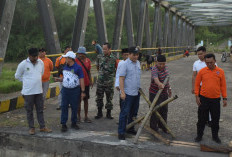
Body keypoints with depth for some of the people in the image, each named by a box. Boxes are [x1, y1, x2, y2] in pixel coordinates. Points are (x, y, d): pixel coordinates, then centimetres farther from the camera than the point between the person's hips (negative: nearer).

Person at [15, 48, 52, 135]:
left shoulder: (41, 62, 2)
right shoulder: (23, 64, -9)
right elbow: (17, 76, 3)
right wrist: (27, 81, 5)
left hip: (39, 91, 4)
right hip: (28, 92, -4)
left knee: (40, 110, 10)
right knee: (29, 111, 6)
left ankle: (42, 127, 19)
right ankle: (31, 128, 18)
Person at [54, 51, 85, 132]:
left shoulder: (78, 67, -8)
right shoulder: (65, 67, 10)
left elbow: (81, 80, -9)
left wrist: (83, 91, -12)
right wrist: (59, 79, -2)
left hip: (75, 90, -4)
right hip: (65, 89, 4)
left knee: (74, 107, 6)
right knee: (64, 107, 2)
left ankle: (74, 123, 22)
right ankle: (63, 124, 9)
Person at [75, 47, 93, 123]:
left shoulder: (88, 60, 6)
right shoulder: (75, 61, -6)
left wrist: (90, 81, 9)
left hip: (86, 83, 4)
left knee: (86, 100, 9)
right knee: (78, 100, 4)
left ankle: (86, 117, 17)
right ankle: (79, 116, 16)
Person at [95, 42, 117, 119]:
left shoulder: (114, 58, -8)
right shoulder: (100, 57, 1)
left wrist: (112, 73, 6)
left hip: (109, 81, -2)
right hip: (100, 80, 3)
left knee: (109, 98, 7)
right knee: (99, 97, 9)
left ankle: (108, 114, 20)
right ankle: (99, 113, 23)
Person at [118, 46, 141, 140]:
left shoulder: (138, 63, 11)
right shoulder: (125, 64, -11)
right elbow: (121, 79, -15)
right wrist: (122, 92, -20)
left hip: (136, 93, 7)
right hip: (128, 93, -7)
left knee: (133, 113, 15)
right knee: (124, 113, -4)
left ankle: (130, 129, 29)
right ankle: (121, 132, 3)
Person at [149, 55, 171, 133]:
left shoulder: (166, 67, 2)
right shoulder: (154, 70, -25)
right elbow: (155, 79, -47)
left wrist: (169, 88, 23)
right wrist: (159, 84, -67)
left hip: (164, 93, 8)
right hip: (155, 93, -8)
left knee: (164, 110, 16)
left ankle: (162, 126, 33)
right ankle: (153, 128, 13)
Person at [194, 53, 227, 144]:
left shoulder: (220, 72, -2)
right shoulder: (202, 71, -4)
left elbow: (223, 85, 4)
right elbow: (197, 84, 2)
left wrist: (225, 98, 3)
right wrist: (197, 96, -3)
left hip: (216, 99, 1)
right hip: (204, 99, 0)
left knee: (215, 119, 11)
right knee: (202, 118, 9)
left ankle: (215, 136, 29)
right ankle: (199, 135, 25)